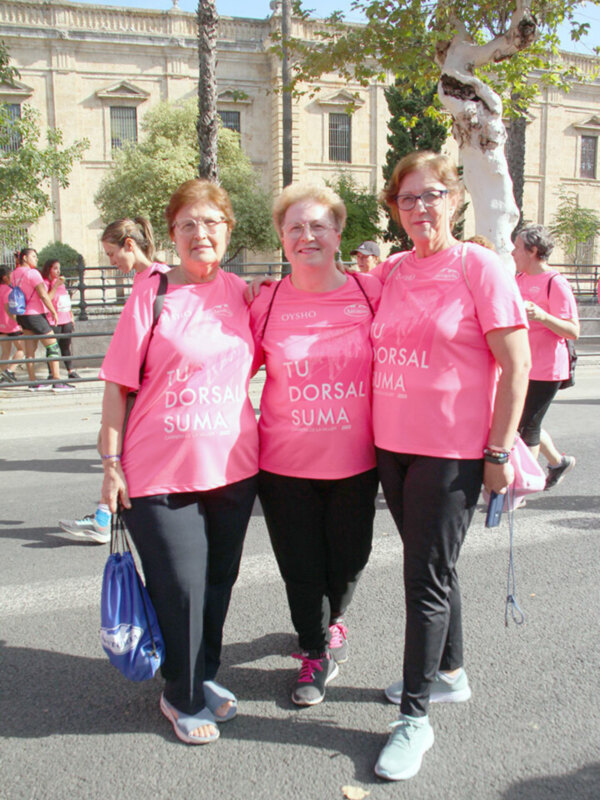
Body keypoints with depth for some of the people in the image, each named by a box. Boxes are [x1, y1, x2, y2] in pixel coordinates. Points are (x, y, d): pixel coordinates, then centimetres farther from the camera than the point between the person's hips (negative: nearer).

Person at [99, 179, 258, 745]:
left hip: (233, 465, 5)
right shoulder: (152, 293, -7)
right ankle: (182, 697, 26)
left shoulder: (240, 292, 5)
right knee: (179, 586, 1)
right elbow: (117, 385, -6)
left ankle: (204, 676, 39)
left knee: (219, 580, 16)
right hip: (161, 470, -4)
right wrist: (112, 462, -9)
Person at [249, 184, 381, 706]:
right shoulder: (266, 303, -4)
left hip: (356, 461, 1)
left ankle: (333, 618, 50)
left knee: (349, 557, 15)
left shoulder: (371, 293, -5)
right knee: (301, 565, 10)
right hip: (285, 463, 0)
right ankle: (316, 652, 37)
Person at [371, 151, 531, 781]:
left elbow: (515, 364, -11)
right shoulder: (389, 272, 8)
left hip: (452, 450, -6)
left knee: (426, 577, -2)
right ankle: (450, 673, 39)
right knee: (431, 565, 19)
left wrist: (499, 451, -13)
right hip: (391, 445, 6)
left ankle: (414, 716, 14)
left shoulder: (479, 267, -8)